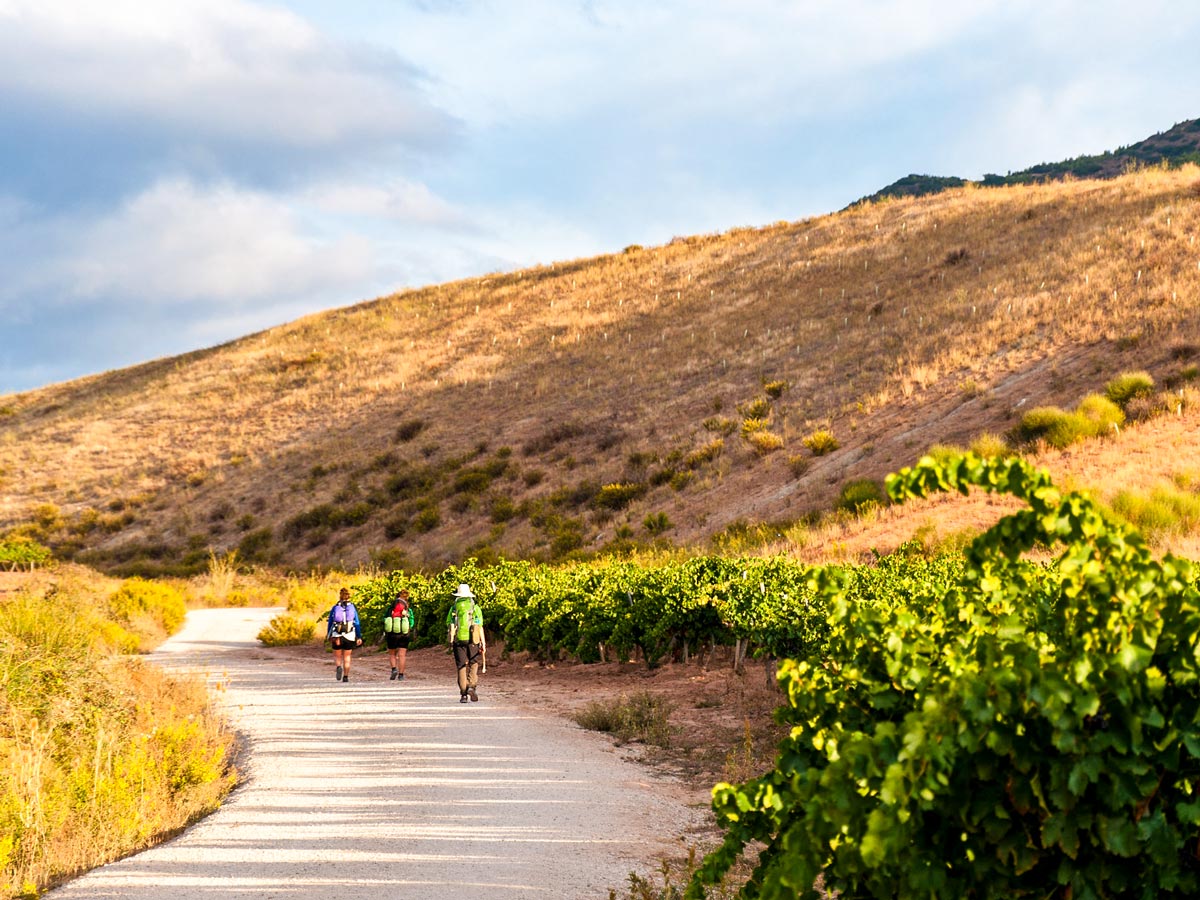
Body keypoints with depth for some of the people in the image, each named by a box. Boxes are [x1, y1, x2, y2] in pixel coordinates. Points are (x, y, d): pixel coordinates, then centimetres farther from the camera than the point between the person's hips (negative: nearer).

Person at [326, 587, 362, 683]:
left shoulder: (335, 608, 1)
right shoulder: (352, 608, 2)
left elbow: (330, 622, 6)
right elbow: (357, 623, 1)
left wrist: (328, 635, 17)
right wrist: (359, 637, 5)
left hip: (337, 636, -1)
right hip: (349, 636, 1)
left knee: (337, 656, 11)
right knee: (347, 657, 9)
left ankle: (339, 667, -19)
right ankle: (346, 677, 5)